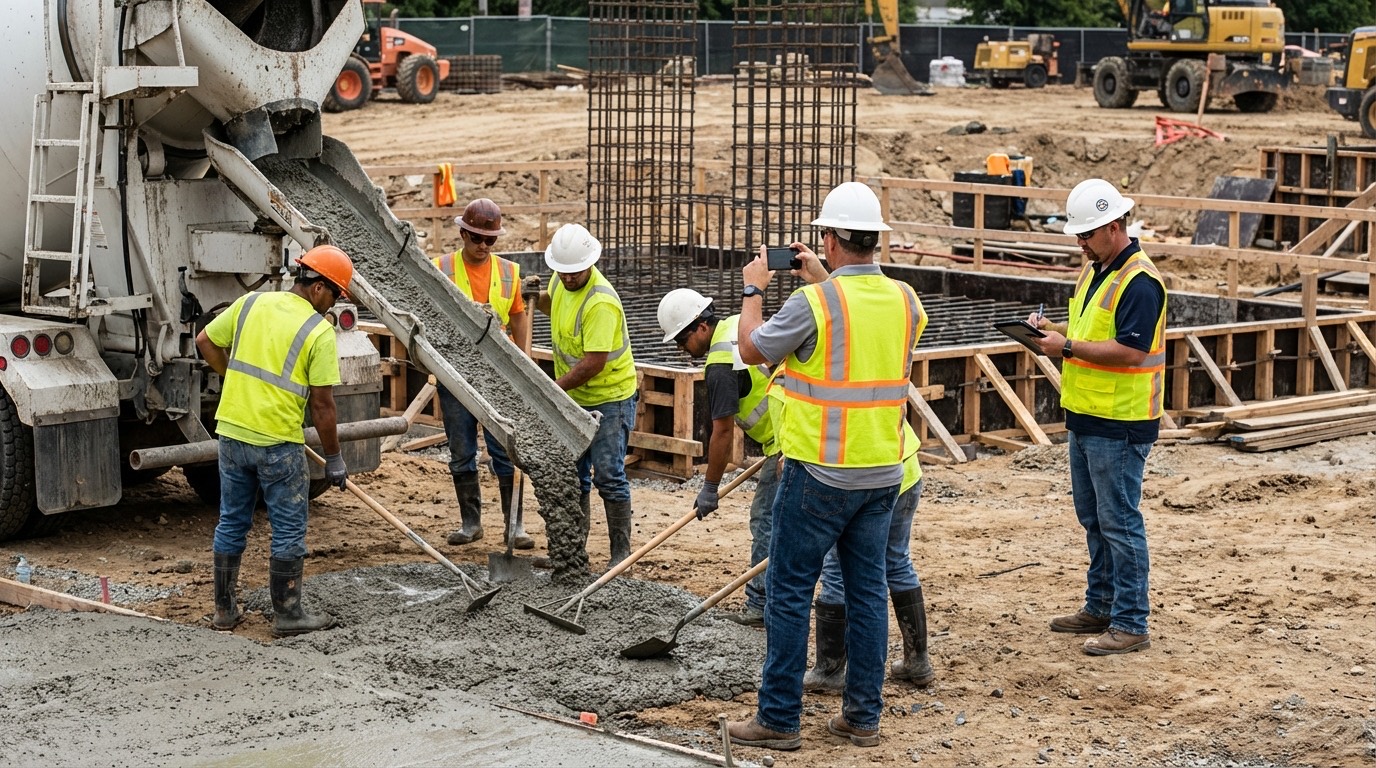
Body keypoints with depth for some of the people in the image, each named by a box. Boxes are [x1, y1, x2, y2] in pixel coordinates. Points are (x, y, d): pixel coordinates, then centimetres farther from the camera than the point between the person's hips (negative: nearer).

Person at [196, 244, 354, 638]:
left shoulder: (250, 304, 4)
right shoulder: (319, 332, -10)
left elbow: (205, 342, 13)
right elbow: (322, 404, -10)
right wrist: (334, 459, -1)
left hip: (232, 431, 6)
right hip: (278, 442, -6)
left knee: (231, 523, 16)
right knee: (288, 531, 7)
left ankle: (225, 609, 23)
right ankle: (287, 614, 13)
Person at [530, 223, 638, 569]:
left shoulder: (601, 303, -27)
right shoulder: (562, 282, 0)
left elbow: (593, 364, -29)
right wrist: (537, 298, 2)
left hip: (609, 398, -8)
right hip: (572, 398, 8)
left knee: (608, 476, -6)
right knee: (572, 477, 12)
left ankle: (621, 551, 4)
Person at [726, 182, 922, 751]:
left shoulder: (813, 303, -18)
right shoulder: (904, 301, 2)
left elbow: (753, 350, -3)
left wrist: (752, 289, 11)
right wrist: (822, 280, 24)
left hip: (821, 474, -6)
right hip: (883, 471, 6)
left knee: (791, 591, 3)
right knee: (867, 590, 12)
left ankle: (779, 718, 7)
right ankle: (862, 716, 17)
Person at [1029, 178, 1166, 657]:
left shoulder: (1139, 281, -18)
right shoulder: (1094, 270, 13)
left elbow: (1130, 351, -25)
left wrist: (1068, 346, -22)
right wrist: (1053, 330, 3)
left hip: (1120, 424, -10)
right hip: (1085, 417, 10)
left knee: (1120, 522, -5)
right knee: (1093, 518, 18)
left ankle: (1131, 625, 1)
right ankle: (1100, 607, 29)